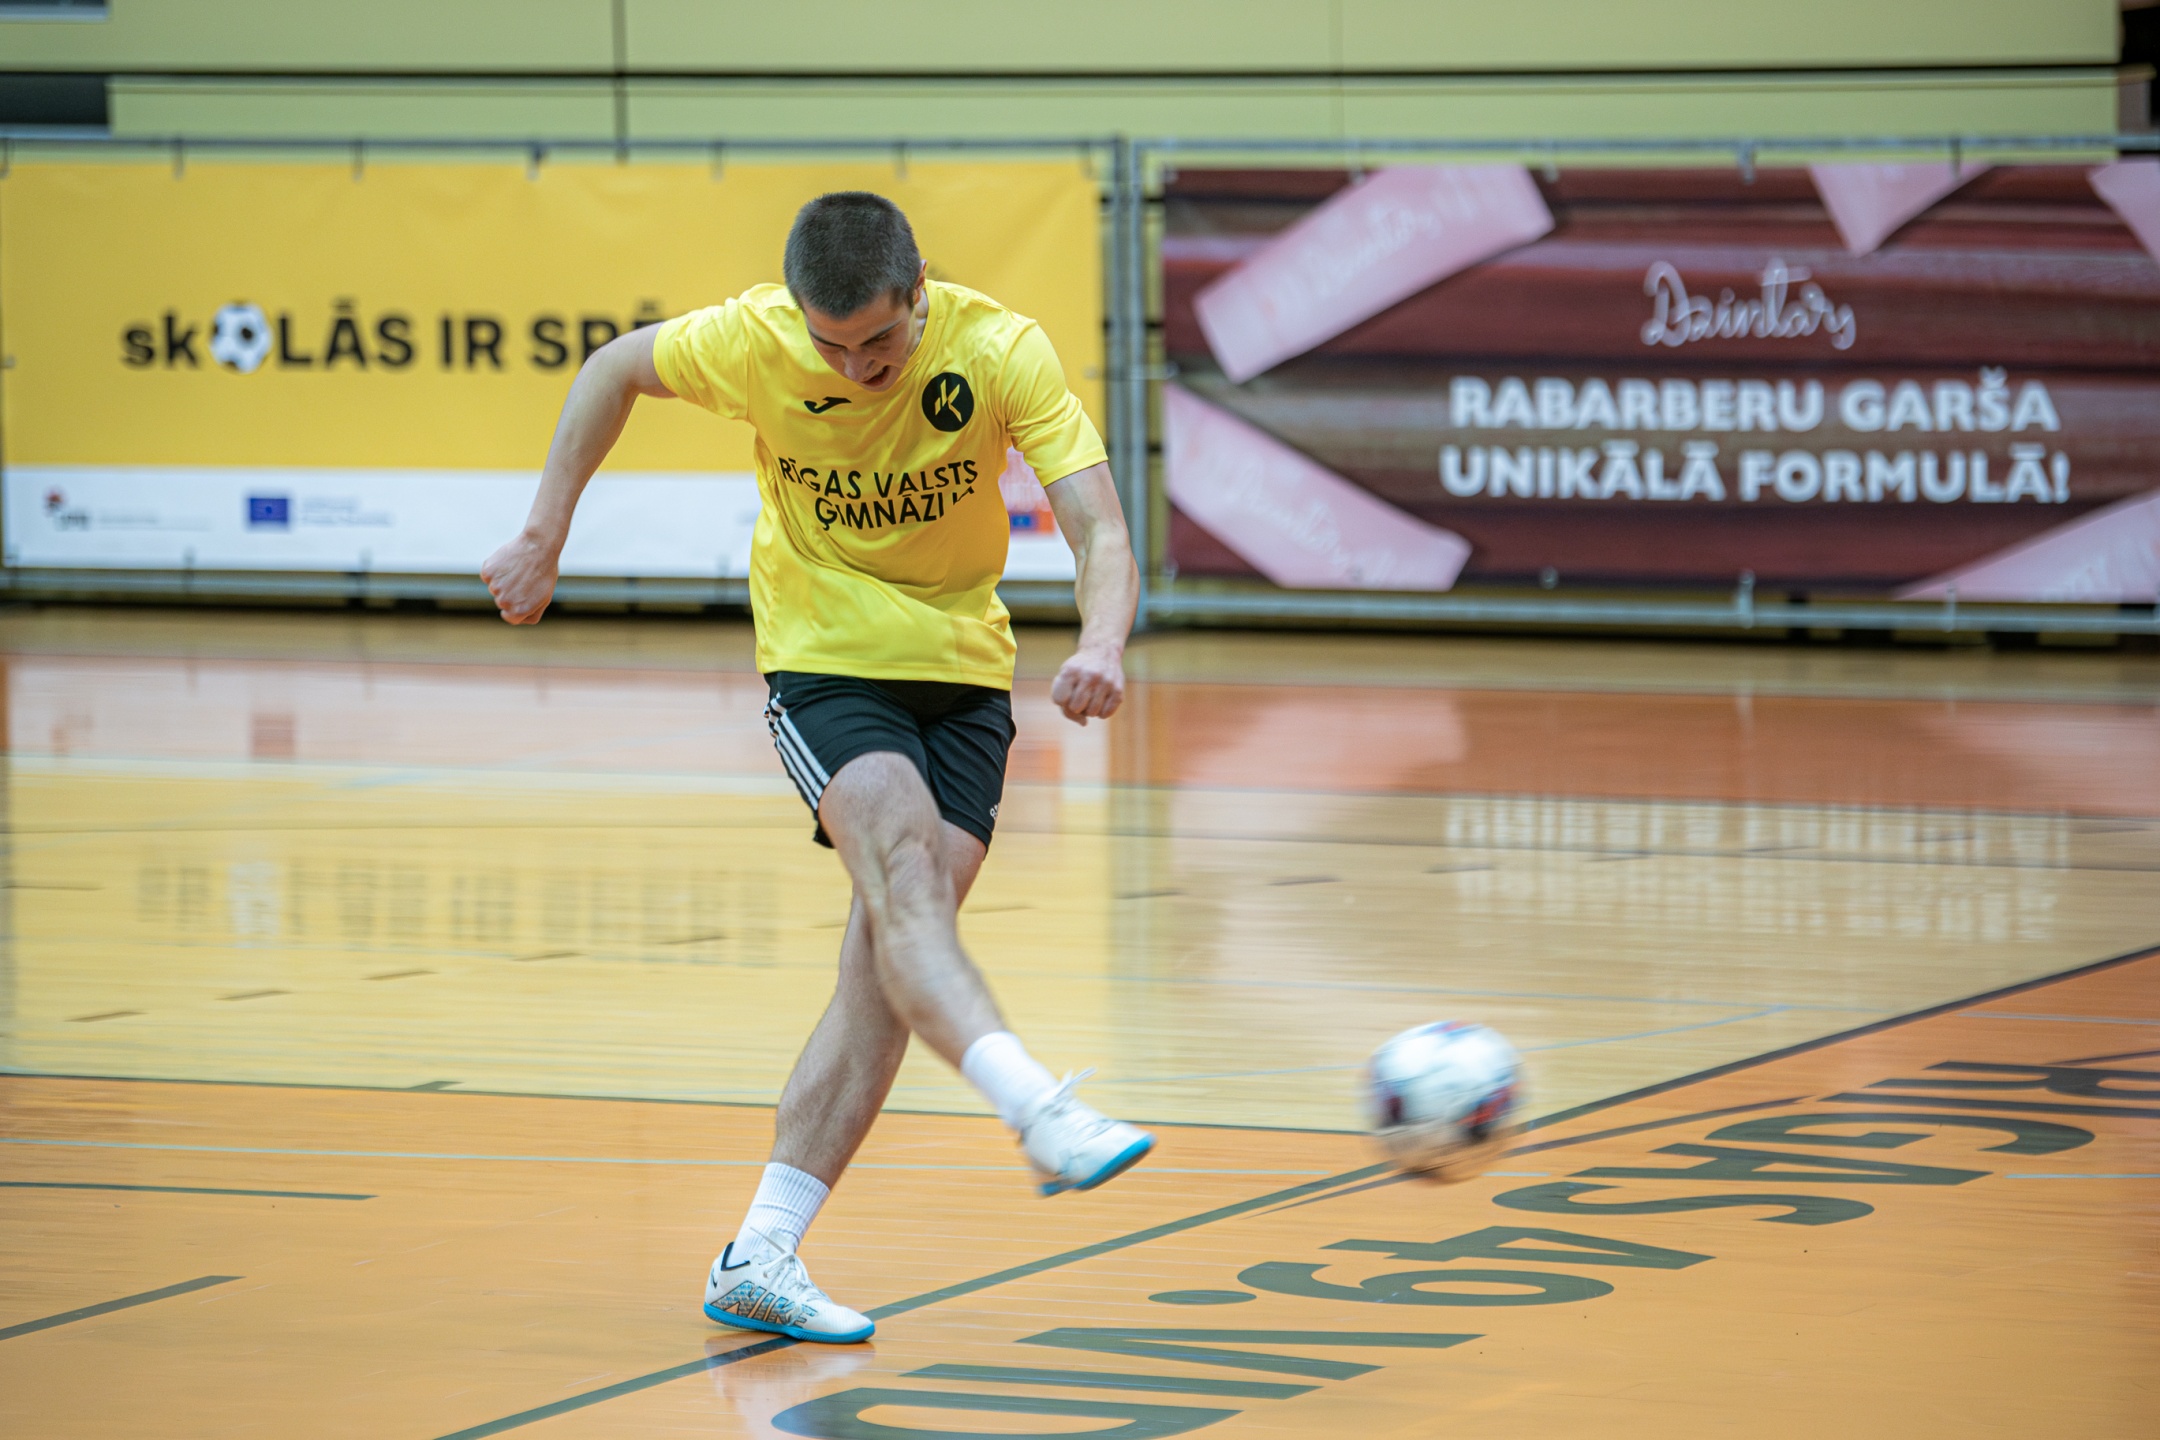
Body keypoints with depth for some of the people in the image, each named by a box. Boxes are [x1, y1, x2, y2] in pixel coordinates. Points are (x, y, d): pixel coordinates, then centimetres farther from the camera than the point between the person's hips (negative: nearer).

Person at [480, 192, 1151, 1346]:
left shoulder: (1001, 350, -19)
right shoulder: (753, 341, -18)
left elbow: (1099, 528, -24)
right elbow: (614, 370, 2)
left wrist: (1101, 644, -44)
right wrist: (544, 539, 1)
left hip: (961, 665, 2)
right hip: (823, 656, -2)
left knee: (890, 953, -6)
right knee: (905, 871, -29)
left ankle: (759, 1260, -4)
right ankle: (1043, 1116, -46)